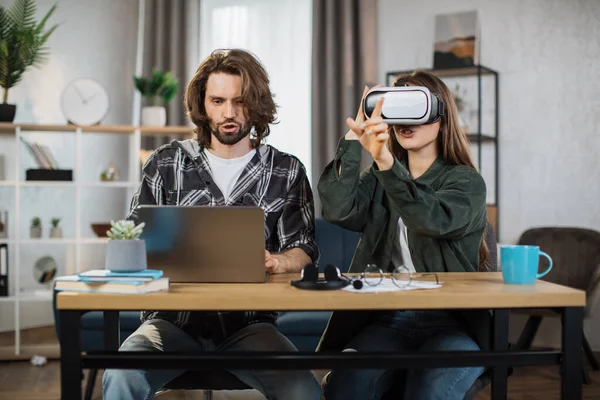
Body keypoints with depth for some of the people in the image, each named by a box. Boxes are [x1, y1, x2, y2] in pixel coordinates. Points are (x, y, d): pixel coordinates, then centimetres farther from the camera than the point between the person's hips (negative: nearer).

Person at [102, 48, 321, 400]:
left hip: (249, 323, 0)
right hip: (174, 319, 1)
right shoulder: (167, 163, 9)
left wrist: (274, 261, -20)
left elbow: (303, 250, 3)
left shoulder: (287, 171, 7)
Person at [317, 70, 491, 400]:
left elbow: (436, 220, -21)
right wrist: (354, 137, -10)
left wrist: (387, 163, -35)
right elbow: (338, 210, -8)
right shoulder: (379, 181, 13)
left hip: (452, 323, -2)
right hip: (387, 319, 2)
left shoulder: (466, 182, 3)